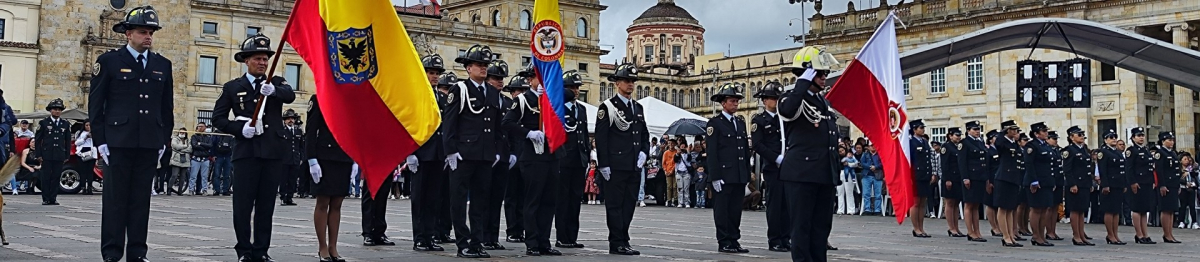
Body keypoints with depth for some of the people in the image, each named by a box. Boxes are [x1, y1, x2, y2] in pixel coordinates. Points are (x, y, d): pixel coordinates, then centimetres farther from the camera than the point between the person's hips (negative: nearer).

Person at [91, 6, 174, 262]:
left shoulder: (163, 65, 12)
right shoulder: (109, 61, 1)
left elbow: (167, 107, 15)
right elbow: (95, 104, 0)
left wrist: (164, 141, 10)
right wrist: (100, 141, -5)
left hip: (149, 144, 3)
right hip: (118, 142, -3)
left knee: (141, 199, 6)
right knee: (116, 198, 1)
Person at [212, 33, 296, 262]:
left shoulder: (276, 83, 9)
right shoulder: (232, 87, 8)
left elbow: (290, 96, -13)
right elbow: (218, 118, 8)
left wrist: (273, 90, -35)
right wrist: (239, 129, -9)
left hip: (273, 152, 1)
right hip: (246, 152, -1)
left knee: (266, 206, 5)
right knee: (243, 205, 0)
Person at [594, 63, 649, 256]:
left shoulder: (638, 108, 17)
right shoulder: (607, 107, -4)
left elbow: (644, 134, 22)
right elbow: (600, 138, -8)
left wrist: (644, 151, 4)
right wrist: (603, 164, -13)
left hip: (634, 166, 7)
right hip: (615, 166, -7)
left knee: (629, 204, 9)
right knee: (615, 205, -2)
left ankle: (622, 241, 16)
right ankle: (617, 243, 2)